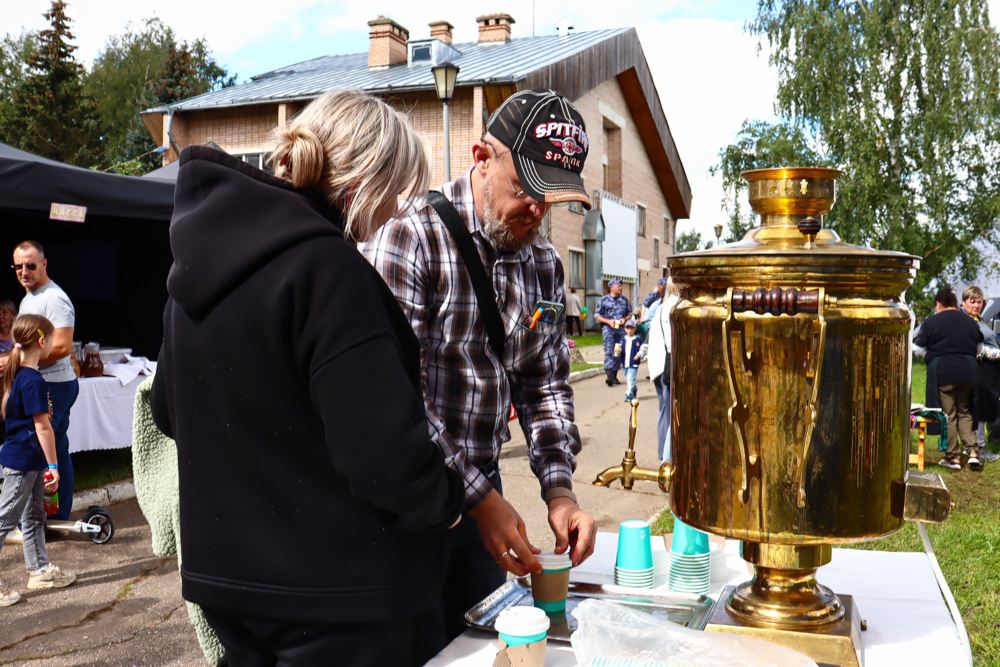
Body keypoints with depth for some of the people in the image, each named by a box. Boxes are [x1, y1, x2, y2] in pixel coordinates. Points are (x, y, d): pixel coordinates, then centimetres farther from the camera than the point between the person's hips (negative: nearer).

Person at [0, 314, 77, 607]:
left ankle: (40, 570, 27)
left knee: (34, 516, 17)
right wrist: (53, 465, -16)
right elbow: (42, 427, -21)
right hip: (23, 460, -10)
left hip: (28, 460, 10)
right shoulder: (33, 380, -21)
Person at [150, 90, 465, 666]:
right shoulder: (325, 266, -23)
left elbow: (170, 411, 14)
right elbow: (383, 451, -27)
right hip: (336, 590, -8)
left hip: (225, 572, 8)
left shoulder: (202, 257, 4)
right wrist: (444, 502, -8)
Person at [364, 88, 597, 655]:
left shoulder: (545, 265, 5)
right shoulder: (411, 237, -16)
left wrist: (559, 490, -5)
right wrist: (479, 497, -21)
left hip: (484, 492, 6)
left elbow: (545, 385, 9)